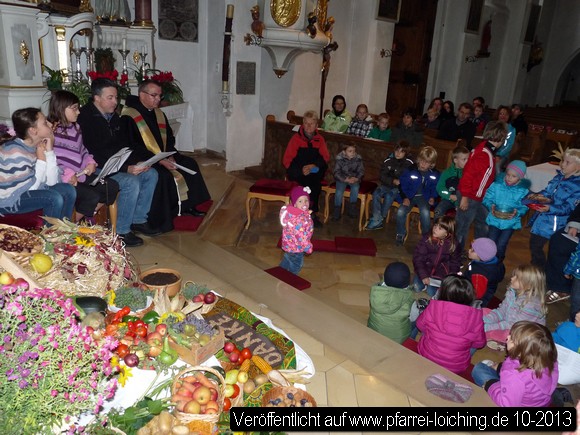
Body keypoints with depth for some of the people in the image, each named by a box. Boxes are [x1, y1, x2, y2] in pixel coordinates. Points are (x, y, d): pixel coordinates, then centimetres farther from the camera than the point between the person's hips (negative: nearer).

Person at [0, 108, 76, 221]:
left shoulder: (37, 146, -1)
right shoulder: (15, 152, -23)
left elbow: (51, 181, -6)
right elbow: (30, 188, -22)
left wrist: (49, 151, -12)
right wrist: (41, 159, -17)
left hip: (24, 191, 8)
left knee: (68, 190, -4)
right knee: (55, 198, -25)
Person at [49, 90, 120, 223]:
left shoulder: (75, 127, 13)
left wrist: (90, 162, 6)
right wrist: (66, 174, -25)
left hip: (80, 175, 9)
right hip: (61, 180, -9)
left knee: (112, 187, -1)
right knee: (92, 196, -24)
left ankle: (87, 219, 10)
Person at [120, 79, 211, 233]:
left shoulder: (159, 114, 11)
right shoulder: (129, 117, -14)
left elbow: (169, 138, 18)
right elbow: (133, 148, -20)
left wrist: (170, 156, -3)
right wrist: (159, 160, -26)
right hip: (142, 161, -8)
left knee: (190, 164, -1)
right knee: (163, 175, -32)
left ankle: (186, 205, 9)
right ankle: (159, 221, -22)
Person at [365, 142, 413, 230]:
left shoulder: (409, 164, -4)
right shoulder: (388, 161, 0)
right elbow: (382, 176, -1)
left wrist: (400, 182, -16)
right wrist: (392, 181, -18)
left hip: (399, 188, -3)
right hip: (386, 185, 3)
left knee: (388, 196, -30)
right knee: (376, 193, -25)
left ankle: (378, 220, -17)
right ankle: (377, 220, -21)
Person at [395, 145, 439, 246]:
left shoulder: (434, 174, -3)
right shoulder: (410, 170, -9)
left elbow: (435, 188, 14)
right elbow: (402, 185, -1)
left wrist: (432, 197, -4)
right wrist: (405, 198, -13)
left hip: (424, 197, 0)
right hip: (409, 196, 0)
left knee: (425, 212, -32)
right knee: (400, 212, -27)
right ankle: (401, 234, 0)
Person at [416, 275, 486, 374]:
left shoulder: (433, 309, -21)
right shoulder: (475, 318, -21)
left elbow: (420, 325, -1)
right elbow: (480, 343, -3)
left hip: (427, 358, 0)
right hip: (457, 368, 0)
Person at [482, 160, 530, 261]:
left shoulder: (523, 191, -8)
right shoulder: (496, 185, -7)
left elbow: (524, 207, -7)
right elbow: (487, 198, -3)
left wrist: (517, 213, -26)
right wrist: (491, 206, -22)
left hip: (510, 222, -1)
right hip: (495, 219, 1)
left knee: (501, 246, 0)